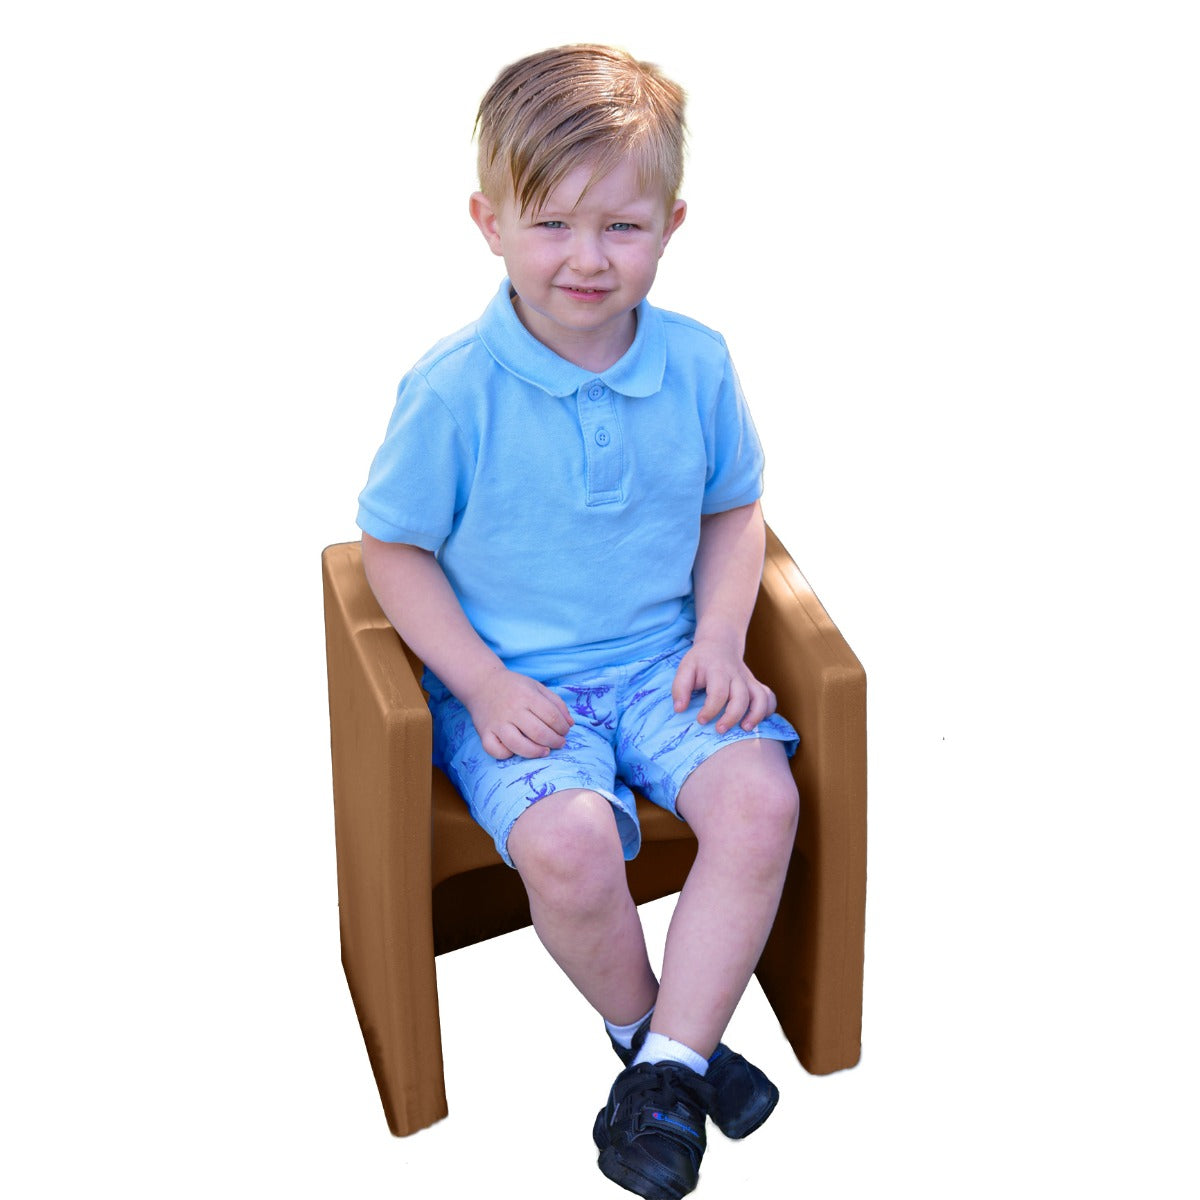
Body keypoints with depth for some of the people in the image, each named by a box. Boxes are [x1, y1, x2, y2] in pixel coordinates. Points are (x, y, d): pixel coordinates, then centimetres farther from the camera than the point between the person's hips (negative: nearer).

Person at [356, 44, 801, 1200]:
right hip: (515, 684, -3)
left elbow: (733, 510, 12)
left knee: (760, 798, -22)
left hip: (661, 662, 3)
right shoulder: (454, 389, -13)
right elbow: (393, 548, -4)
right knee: (569, 843, -28)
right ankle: (644, 1028, 5)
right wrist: (481, 681, -14)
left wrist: (720, 639, -4)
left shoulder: (697, 365, -2)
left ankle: (669, 1065, -9)